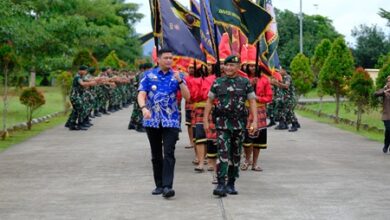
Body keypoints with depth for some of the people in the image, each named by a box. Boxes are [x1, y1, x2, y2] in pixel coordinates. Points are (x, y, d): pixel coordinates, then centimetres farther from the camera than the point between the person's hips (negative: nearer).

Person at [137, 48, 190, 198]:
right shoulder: (149, 75, 3)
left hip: (171, 121, -1)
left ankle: (167, 186, -16)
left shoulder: (177, 76, 4)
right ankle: (159, 185, 19)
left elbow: (187, 97, -3)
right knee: (156, 155, 9)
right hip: (152, 121, 1)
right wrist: (144, 108, -25)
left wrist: (179, 81, -16)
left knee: (169, 154, -11)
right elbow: (141, 95, -5)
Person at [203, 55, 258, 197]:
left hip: (239, 124, 1)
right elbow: (209, 101, 9)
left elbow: (252, 102, 2)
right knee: (223, 153, -13)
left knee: (236, 155, 8)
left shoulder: (245, 83, 4)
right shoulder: (218, 82, 6)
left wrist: (255, 121, -7)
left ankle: (231, 184, 19)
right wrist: (205, 120, 3)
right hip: (222, 123, -1)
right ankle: (221, 185, -16)